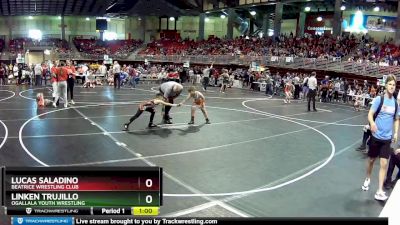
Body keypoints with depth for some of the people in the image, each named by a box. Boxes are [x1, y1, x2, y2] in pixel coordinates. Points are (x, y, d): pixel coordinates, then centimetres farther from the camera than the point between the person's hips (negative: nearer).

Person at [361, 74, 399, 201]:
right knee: (371, 160, 13)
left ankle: (379, 191, 1)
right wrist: (372, 123, -31)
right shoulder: (379, 99, -8)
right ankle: (367, 179, 40)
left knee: (384, 164, -4)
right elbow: (370, 114, -11)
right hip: (376, 135, -2)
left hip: (387, 138, 2)